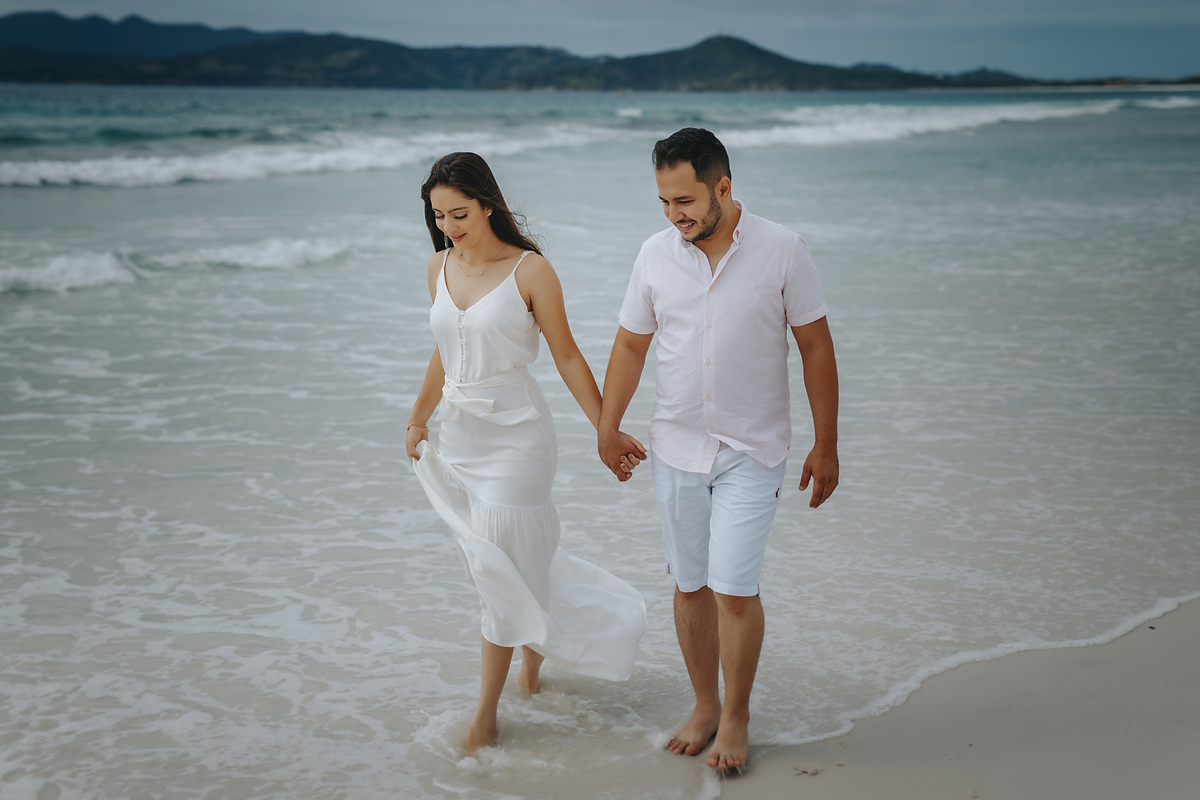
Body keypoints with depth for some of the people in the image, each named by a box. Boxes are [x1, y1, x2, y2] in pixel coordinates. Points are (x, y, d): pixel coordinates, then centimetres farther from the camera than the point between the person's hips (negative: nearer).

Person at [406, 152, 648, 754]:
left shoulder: (529, 270, -11)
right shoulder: (440, 268, 5)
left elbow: (567, 356, -6)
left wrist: (607, 431, -5)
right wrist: (417, 419, 24)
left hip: (514, 436, -6)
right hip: (458, 434, 6)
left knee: (504, 570, -2)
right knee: (494, 564, 13)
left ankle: (485, 714, 9)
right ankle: (535, 652, 39)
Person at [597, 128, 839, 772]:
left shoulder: (781, 251, -9)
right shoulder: (656, 254, -1)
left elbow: (816, 348, -3)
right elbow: (631, 345, 10)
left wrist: (826, 446, -3)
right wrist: (607, 428, 13)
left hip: (752, 451, -3)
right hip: (677, 448, 3)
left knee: (734, 588, -7)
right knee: (691, 585, 10)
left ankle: (736, 718, 12)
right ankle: (704, 705, 27)